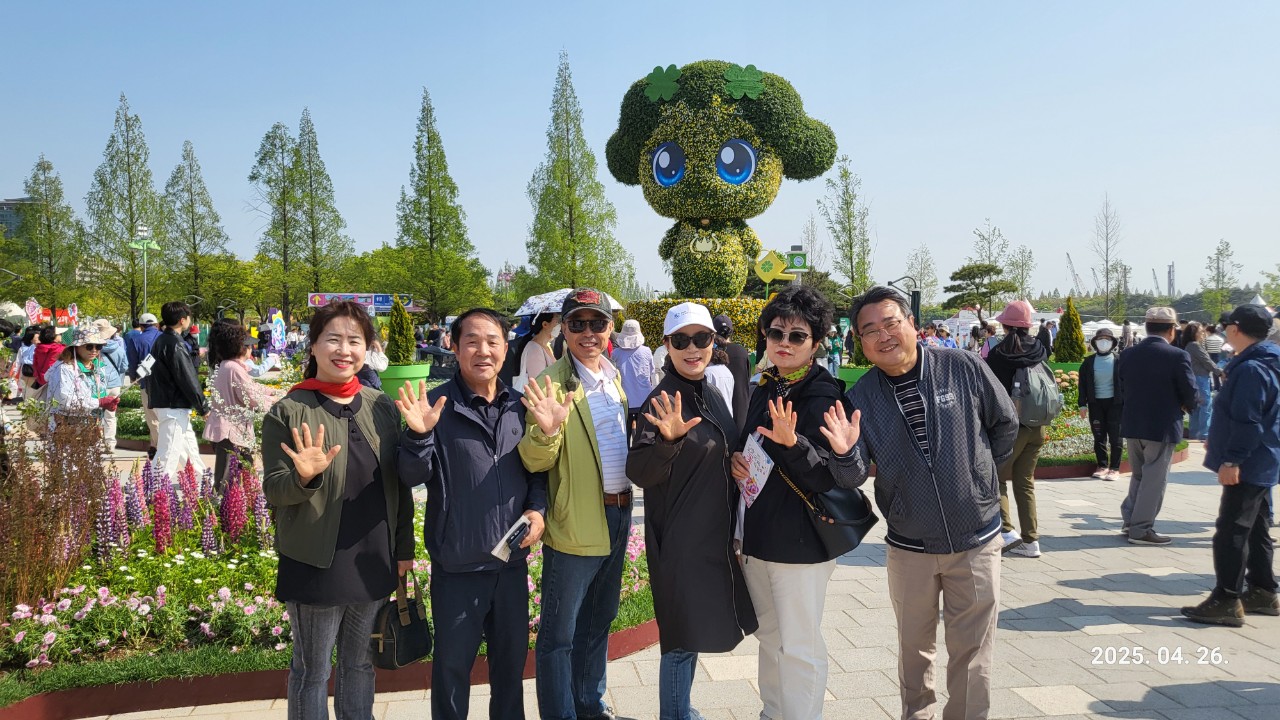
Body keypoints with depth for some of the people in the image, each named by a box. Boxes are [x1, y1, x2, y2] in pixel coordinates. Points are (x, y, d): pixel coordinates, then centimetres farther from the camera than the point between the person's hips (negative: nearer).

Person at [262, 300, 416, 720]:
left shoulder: (382, 407, 3)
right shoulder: (288, 412, -9)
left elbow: (400, 483, 8)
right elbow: (272, 491, -10)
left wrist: (404, 548, 8)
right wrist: (303, 477, -31)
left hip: (373, 563, 4)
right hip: (315, 567, -4)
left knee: (360, 664, 19)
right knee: (312, 671, 10)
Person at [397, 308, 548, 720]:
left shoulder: (520, 407, 2)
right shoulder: (437, 406, -10)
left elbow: (537, 468, 12)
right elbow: (412, 478, -12)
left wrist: (537, 508, -4)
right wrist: (419, 435, -30)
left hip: (513, 561, 4)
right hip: (457, 565, -4)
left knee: (512, 657, 20)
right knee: (452, 663, 12)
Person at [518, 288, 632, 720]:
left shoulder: (613, 376, 7)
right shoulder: (552, 384, -15)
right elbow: (535, 462, -18)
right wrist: (546, 431, -37)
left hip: (618, 515, 8)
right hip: (575, 524, -7)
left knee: (599, 620, 22)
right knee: (559, 634, 5)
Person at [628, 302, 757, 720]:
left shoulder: (714, 397, 7)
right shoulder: (663, 401, -15)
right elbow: (639, 472, -25)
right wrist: (668, 440, -40)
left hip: (715, 537, 8)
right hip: (681, 541, -8)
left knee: (693, 634, 19)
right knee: (682, 638, 0)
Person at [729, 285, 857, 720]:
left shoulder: (824, 396, -15)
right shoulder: (764, 391, 7)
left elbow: (828, 477, -20)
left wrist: (792, 442, -36)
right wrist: (736, 460, 0)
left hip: (801, 541, -8)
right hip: (757, 536, 8)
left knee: (799, 647, 1)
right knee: (769, 635, 21)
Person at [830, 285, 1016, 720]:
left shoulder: (965, 370, -10)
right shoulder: (861, 398, -7)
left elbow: (1006, 423, 5)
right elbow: (856, 476, -11)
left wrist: (979, 474, 8)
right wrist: (847, 453, -31)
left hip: (976, 541, -1)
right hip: (909, 548, 1)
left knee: (972, 651, 8)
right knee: (914, 647, 17)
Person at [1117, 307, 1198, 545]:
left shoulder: (1127, 355, 1)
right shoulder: (1178, 356, -14)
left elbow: (1122, 387, 5)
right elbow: (1190, 393, -9)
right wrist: (1185, 406, 11)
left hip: (1132, 424, 5)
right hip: (1162, 426, -5)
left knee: (1139, 475, 20)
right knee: (1154, 479, 3)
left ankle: (1130, 520, 23)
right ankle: (1141, 529, 7)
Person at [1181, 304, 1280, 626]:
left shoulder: (1251, 368, -19)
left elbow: (1247, 421, -25)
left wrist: (1232, 459, -24)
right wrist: (1219, 441, 29)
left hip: (1247, 466, -11)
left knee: (1231, 532, -8)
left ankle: (1227, 601, -6)